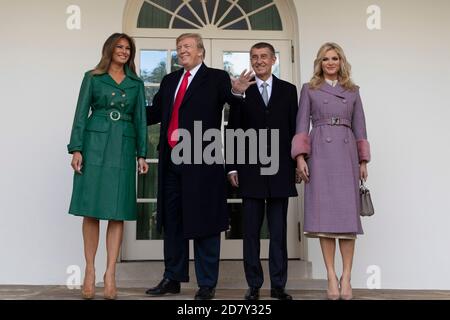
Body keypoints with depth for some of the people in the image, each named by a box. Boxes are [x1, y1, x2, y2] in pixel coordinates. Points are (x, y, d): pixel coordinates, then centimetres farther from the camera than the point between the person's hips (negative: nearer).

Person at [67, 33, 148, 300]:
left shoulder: (136, 83, 14)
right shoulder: (93, 78, 8)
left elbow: (141, 119, 11)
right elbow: (81, 114, 3)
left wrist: (142, 154, 3)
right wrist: (76, 148, -6)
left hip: (124, 148, 2)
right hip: (95, 145, -1)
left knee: (118, 212, -2)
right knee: (91, 210, -1)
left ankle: (110, 274, 2)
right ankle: (90, 270, 9)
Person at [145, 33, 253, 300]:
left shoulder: (216, 78, 0)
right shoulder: (170, 80, 18)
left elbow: (229, 98, -18)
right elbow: (154, 112, 17)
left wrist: (237, 92, -40)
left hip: (201, 162, -6)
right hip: (171, 161, 6)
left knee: (204, 223, 1)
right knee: (172, 222, 14)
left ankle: (207, 284, 12)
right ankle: (173, 278, 27)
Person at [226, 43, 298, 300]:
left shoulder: (288, 90, 10)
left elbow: (295, 129, 8)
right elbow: (233, 131, 5)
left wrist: (297, 164, 2)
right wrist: (232, 167, -1)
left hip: (280, 170, 1)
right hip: (251, 170, 0)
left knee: (279, 231, 5)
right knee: (251, 231, 4)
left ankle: (278, 285, 14)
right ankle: (254, 285, 13)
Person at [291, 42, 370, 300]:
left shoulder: (352, 91, 16)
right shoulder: (309, 89, 11)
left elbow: (359, 126, 14)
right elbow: (302, 125, 4)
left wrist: (363, 161, 7)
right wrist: (300, 157, -7)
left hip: (346, 154, 2)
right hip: (319, 154, -1)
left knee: (348, 213, -3)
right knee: (324, 213, -5)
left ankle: (346, 277, 2)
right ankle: (331, 276, 2)